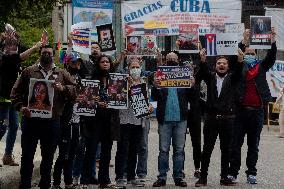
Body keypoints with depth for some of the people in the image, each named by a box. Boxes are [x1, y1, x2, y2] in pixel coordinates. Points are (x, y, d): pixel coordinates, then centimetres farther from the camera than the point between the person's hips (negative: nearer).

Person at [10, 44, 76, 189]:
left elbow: (75, 90, 4)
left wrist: (63, 88, -15)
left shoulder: (62, 74, 10)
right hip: (31, 119, -1)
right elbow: (16, 92, 6)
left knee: (48, 156, 9)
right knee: (27, 155, 2)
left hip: (52, 122, 1)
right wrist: (20, 106, -11)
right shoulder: (29, 72, 8)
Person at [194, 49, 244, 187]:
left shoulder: (231, 78, 8)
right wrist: (203, 61, -34)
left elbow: (238, 72, -12)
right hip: (211, 118, 0)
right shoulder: (210, 77, 8)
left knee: (226, 150, 6)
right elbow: (202, 73, -12)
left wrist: (240, 61, -34)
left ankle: (224, 177, 13)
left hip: (227, 119, 1)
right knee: (207, 149, 2)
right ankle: (203, 177, 6)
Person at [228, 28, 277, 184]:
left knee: (254, 145, 8)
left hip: (257, 111, 2)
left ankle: (251, 173, 13)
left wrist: (273, 41, -16)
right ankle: (233, 172, 6)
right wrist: (244, 42, -22)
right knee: (236, 143, 1)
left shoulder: (261, 67, 11)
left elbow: (271, 58, -3)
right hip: (241, 110, -2)